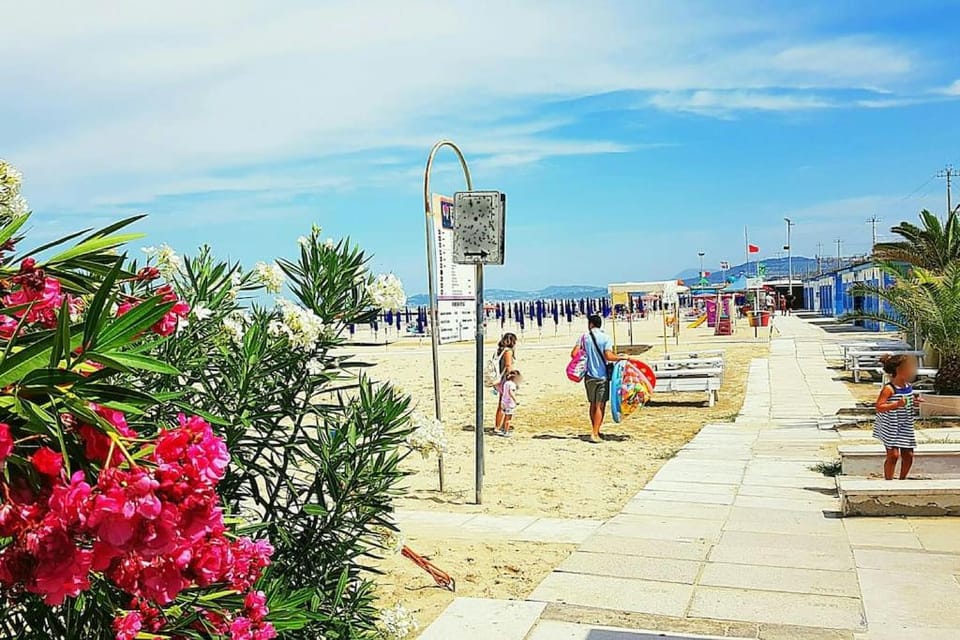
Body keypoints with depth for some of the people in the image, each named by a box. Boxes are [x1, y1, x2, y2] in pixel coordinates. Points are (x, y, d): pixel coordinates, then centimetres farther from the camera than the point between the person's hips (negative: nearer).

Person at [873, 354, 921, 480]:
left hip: (906, 426, 7)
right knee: (893, 455, -10)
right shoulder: (889, 388, -19)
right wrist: (896, 404, -36)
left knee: (908, 455, 8)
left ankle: (902, 480, 27)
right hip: (890, 427, -7)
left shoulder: (908, 387, 4)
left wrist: (915, 401, 4)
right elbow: (879, 407, -25)